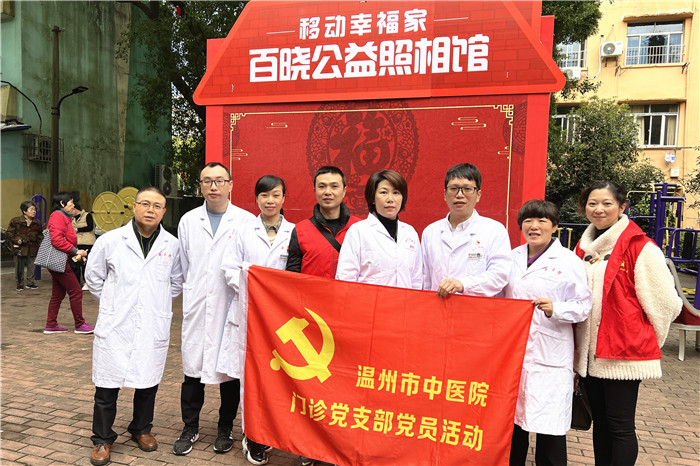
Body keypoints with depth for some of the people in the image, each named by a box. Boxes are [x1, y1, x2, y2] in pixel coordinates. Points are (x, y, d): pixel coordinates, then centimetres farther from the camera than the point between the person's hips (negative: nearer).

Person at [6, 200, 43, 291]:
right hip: (20, 249, -3)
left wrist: (40, 244, 7)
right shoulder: (15, 221, -5)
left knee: (31, 267, 8)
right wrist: (16, 240, -13)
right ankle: (20, 284, 12)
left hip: (32, 249, 3)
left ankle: (30, 283, 20)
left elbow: (40, 236, 18)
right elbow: (10, 234, 1)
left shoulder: (37, 223, 8)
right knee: (20, 268, 0)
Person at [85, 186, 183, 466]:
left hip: (154, 328, 1)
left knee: (148, 383, 14)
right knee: (107, 385, 5)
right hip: (115, 327, -1)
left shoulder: (172, 245, -1)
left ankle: (141, 429, 36)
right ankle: (102, 438, 25)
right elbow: (93, 277, 11)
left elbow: (177, 282, 14)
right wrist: (112, 304, 11)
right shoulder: (109, 241, -2)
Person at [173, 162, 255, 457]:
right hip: (197, 308, 3)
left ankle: (225, 429, 26)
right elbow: (183, 265, 15)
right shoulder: (188, 221, 9)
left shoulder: (246, 221, -3)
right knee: (192, 369, 8)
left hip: (231, 307, -2)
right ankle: (190, 429, 27)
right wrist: (194, 291, 14)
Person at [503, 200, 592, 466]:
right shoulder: (512, 257, 10)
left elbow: (583, 306, -4)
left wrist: (555, 309, -21)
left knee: (549, 424, -1)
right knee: (512, 417, 12)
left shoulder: (569, 261, -3)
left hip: (549, 356, -4)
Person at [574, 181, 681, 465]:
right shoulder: (584, 247, 8)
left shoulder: (641, 248, -11)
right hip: (589, 353, 6)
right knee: (600, 421, 17)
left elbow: (666, 303, -7)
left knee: (620, 426, 2)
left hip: (624, 352, -6)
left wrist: (644, 339, 4)